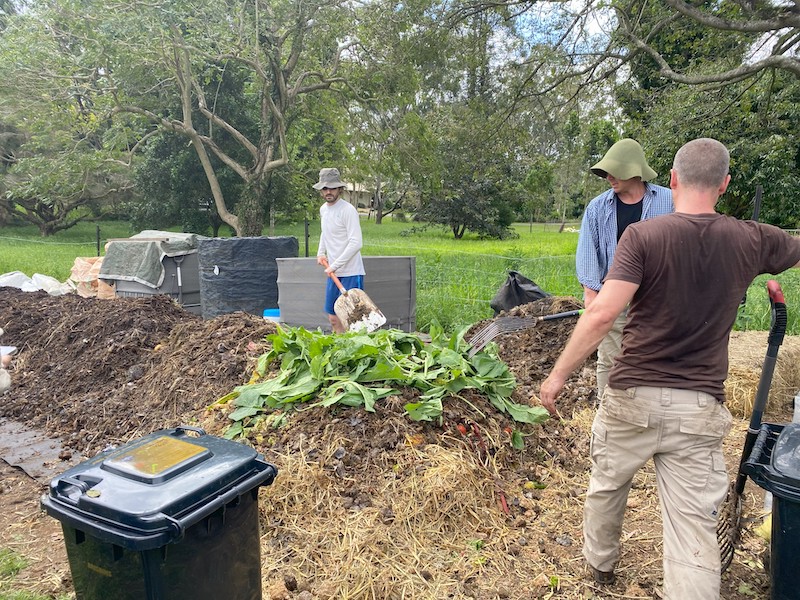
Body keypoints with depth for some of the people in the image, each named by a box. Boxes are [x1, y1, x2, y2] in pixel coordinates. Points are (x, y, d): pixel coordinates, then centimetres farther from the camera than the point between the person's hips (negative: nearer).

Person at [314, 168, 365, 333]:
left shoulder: (348, 210, -14)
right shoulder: (323, 209, 12)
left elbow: (355, 243, -21)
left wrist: (335, 265, -20)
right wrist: (321, 253, 18)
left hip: (350, 273, -8)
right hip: (333, 273, 8)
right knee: (333, 317, 12)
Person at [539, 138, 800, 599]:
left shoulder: (642, 236, -11)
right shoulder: (752, 240, -1)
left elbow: (602, 314, -20)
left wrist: (558, 375, -12)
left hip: (633, 398, -1)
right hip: (700, 410, 1)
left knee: (607, 485, 25)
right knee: (695, 532, 7)